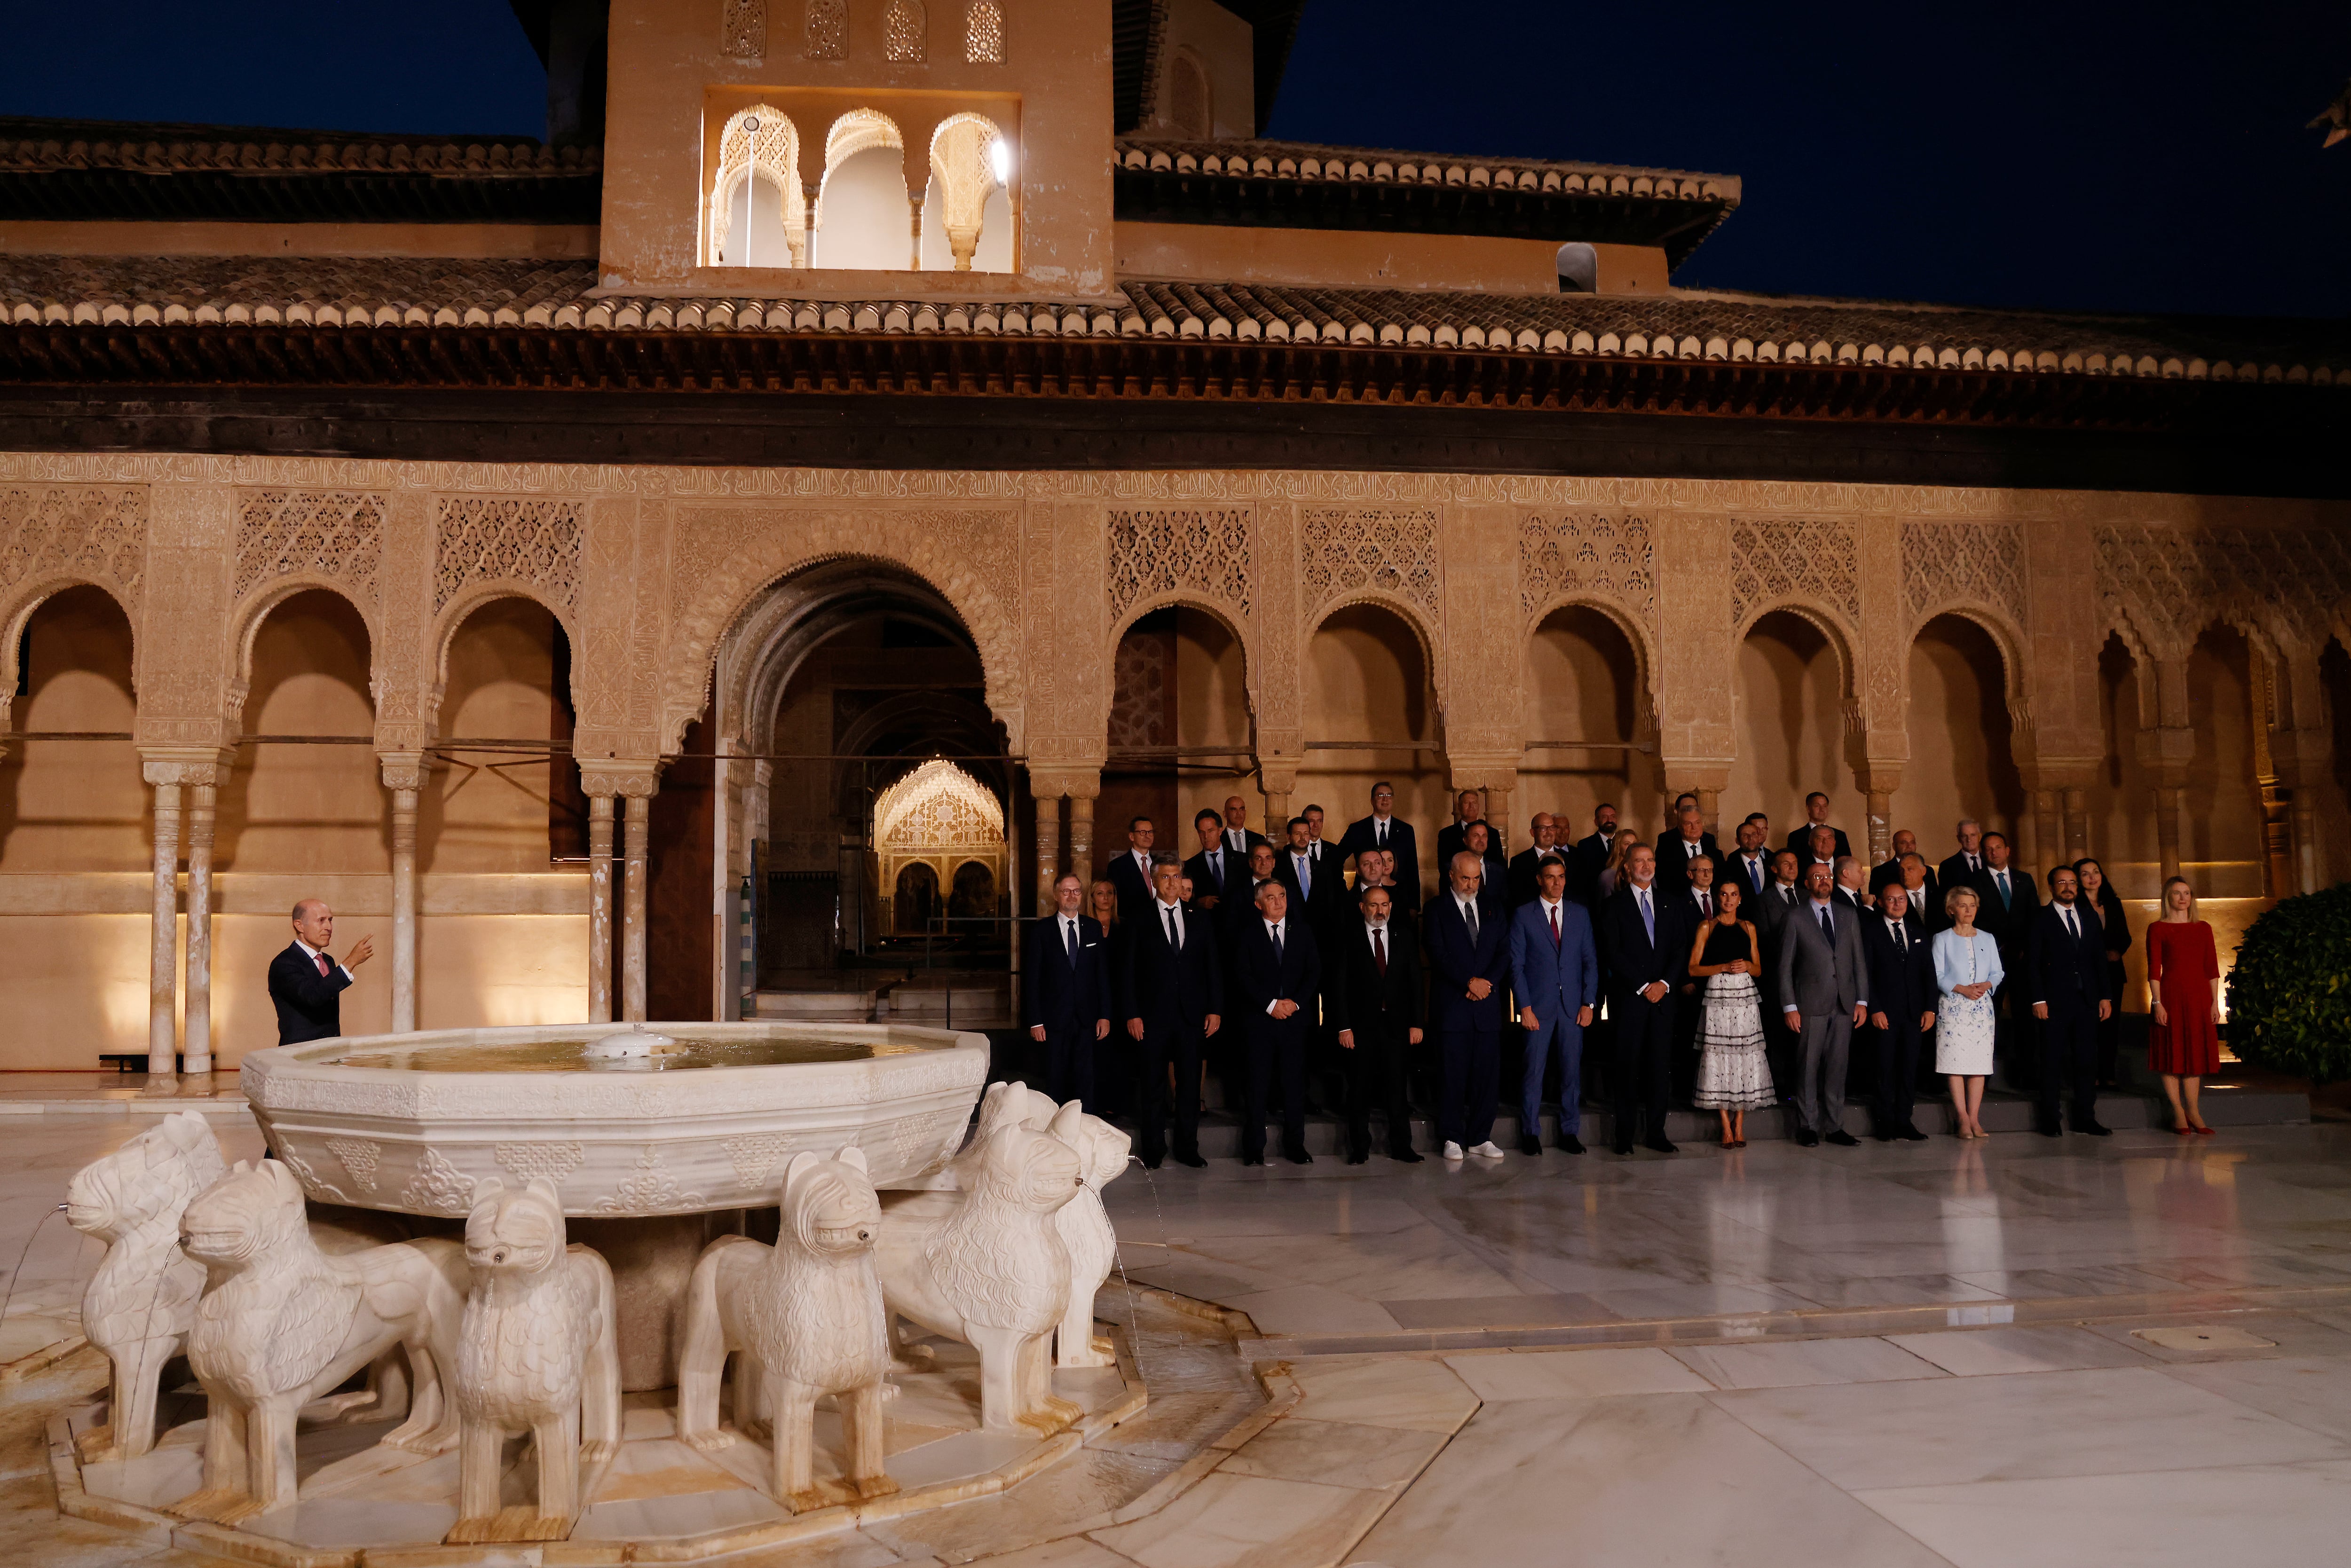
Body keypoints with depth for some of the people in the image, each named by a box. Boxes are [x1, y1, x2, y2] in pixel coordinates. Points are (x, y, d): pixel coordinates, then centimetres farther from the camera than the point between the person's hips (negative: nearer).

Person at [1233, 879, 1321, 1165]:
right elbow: (1243, 976, -4)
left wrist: (1296, 1002, -8)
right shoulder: (1247, 935, 3)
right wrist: (1270, 1004, -12)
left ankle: (1295, 1145, 13)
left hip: (1295, 1017, 2)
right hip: (1259, 1020, -2)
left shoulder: (1302, 932, 11)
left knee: (1295, 1083, 3)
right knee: (1257, 1085, 0)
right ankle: (1253, 1148, 9)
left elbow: (1314, 972, 6)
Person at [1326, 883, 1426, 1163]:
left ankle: (1401, 1146, 14)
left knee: (1396, 1088, 5)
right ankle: (1360, 1148, 14)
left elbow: (1415, 982, 8)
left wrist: (1416, 1023, 1)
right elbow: (1338, 986, -2)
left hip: (1397, 1025, 2)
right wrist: (1343, 1026, -8)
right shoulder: (1348, 940, 0)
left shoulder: (1404, 937, 8)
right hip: (1362, 1026, -2)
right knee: (1360, 1090, 4)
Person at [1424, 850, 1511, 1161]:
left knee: (1487, 1074, 3)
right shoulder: (1436, 909, 2)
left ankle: (1480, 1138, 12)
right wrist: (1470, 982, -14)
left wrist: (1488, 981, -7)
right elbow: (1439, 955, -7)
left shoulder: (1492, 909, 15)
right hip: (1452, 1005, -3)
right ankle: (1452, 1139, 8)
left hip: (1487, 1005, 4)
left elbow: (1504, 952, 9)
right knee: (1452, 1074, -1)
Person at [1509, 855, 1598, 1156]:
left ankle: (1570, 1132, 15)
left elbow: (1591, 961, 10)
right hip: (1537, 1006, -2)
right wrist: (1524, 1007, -8)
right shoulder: (1523, 915, 1)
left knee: (1572, 1071, 4)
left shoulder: (1580, 914, 10)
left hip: (1573, 1006, 3)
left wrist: (1589, 1003, 1)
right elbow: (1516, 964, -1)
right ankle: (1530, 1133, 10)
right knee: (1533, 1071, -1)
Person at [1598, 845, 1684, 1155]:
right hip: (1628, 997, -3)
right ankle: (1625, 1135, 3)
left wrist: (1665, 983, -5)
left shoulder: (1671, 906, 14)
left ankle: (1657, 1132, 10)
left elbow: (1680, 950, 9)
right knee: (1628, 1066, -3)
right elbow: (1612, 953, -5)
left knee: (1658, 1065, 3)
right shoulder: (1615, 905, 2)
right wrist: (1642, 986, -10)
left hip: (1663, 995, 3)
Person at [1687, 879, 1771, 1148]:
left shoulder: (1748, 928, 13)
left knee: (1744, 1057, -1)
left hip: (1745, 997, 2)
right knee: (1719, 1057, -4)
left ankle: (1739, 1125, 7)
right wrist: (1724, 967, -12)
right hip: (1717, 998, -2)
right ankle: (1726, 1126, 2)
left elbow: (1758, 969, 16)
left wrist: (1747, 966, -6)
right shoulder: (1707, 927, 5)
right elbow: (1693, 968, 0)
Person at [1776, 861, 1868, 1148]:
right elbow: (1785, 967, 0)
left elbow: (1859, 960, 12)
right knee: (1808, 1067, 0)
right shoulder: (1795, 918, 2)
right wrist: (1789, 1007, -6)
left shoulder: (1849, 915, 12)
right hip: (1811, 1004, -3)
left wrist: (1862, 1001, 5)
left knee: (1838, 1067, 6)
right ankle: (1808, 1127, 9)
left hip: (1845, 1005, 3)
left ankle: (1834, 1127, 14)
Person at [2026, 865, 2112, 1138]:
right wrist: (2038, 1000, -11)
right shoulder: (2041, 919, -1)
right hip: (2055, 1001, -4)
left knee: (2087, 1060, 6)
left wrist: (2105, 996, 7)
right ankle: (2049, 1120, 7)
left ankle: (2085, 1118, 14)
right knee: (2053, 1061, 1)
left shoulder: (2090, 918, 14)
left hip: (2087, 1000, 4)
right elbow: (2032, 963, -4)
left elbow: (2100, 959, 14)